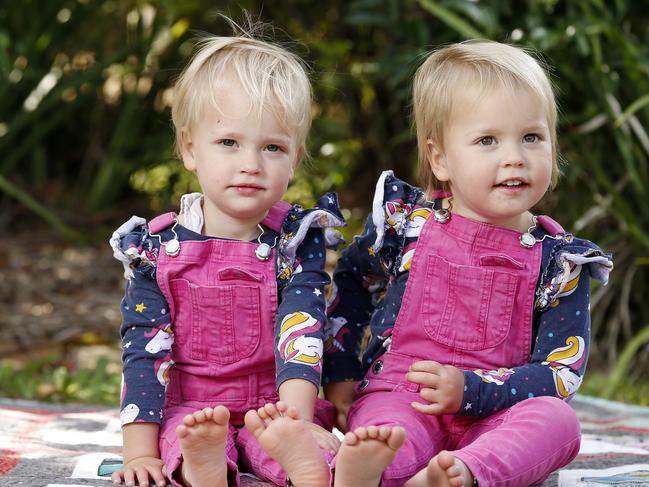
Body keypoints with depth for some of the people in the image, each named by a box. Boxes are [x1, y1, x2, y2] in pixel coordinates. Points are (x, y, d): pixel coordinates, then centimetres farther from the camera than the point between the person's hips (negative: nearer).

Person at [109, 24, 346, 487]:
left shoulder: (298, 239, 0)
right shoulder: (158, 246, 2)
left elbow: (302, 328, -14)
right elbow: (144, 348, -1)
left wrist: (295, 411, -31)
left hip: (274, 404, -1)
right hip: (189, 411, 1)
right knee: (183, 433, -33)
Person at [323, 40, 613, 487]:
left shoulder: (559, 260, 3)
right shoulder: (405, 222, 4)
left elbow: (562, 371, -3)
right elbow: (350, 284, 24)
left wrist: (470, 390, -16)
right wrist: (339, 375, 17)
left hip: (490, 416, 1)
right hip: (398, 396, -1)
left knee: (558, 420, -31)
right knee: (390, 432, -35)